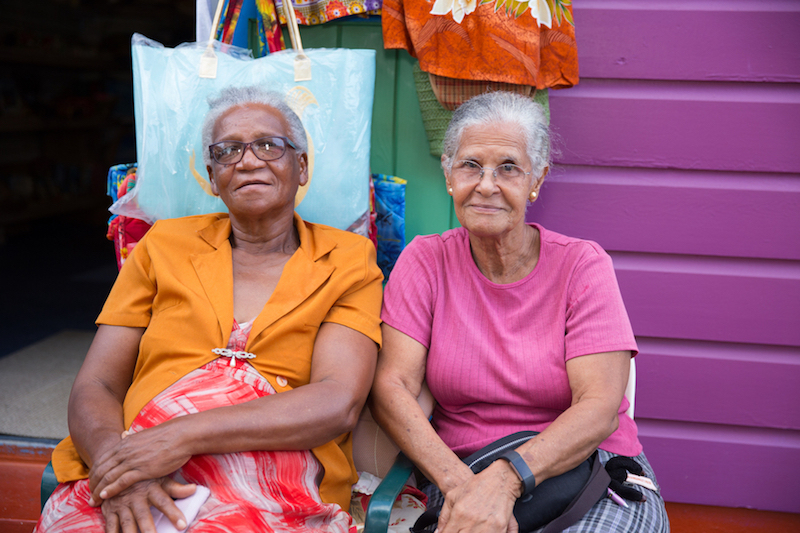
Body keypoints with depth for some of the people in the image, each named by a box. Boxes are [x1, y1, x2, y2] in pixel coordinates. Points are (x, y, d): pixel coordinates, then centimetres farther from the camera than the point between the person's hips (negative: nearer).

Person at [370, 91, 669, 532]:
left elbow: (600, 409, -12)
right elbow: (391, 387, -8)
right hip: (460, 474, 0)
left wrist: (504, 479, -27)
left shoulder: (582, 265, -2)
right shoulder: (425, 261, 2)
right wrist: (459, 482, -24)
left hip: (588, 469, 0)